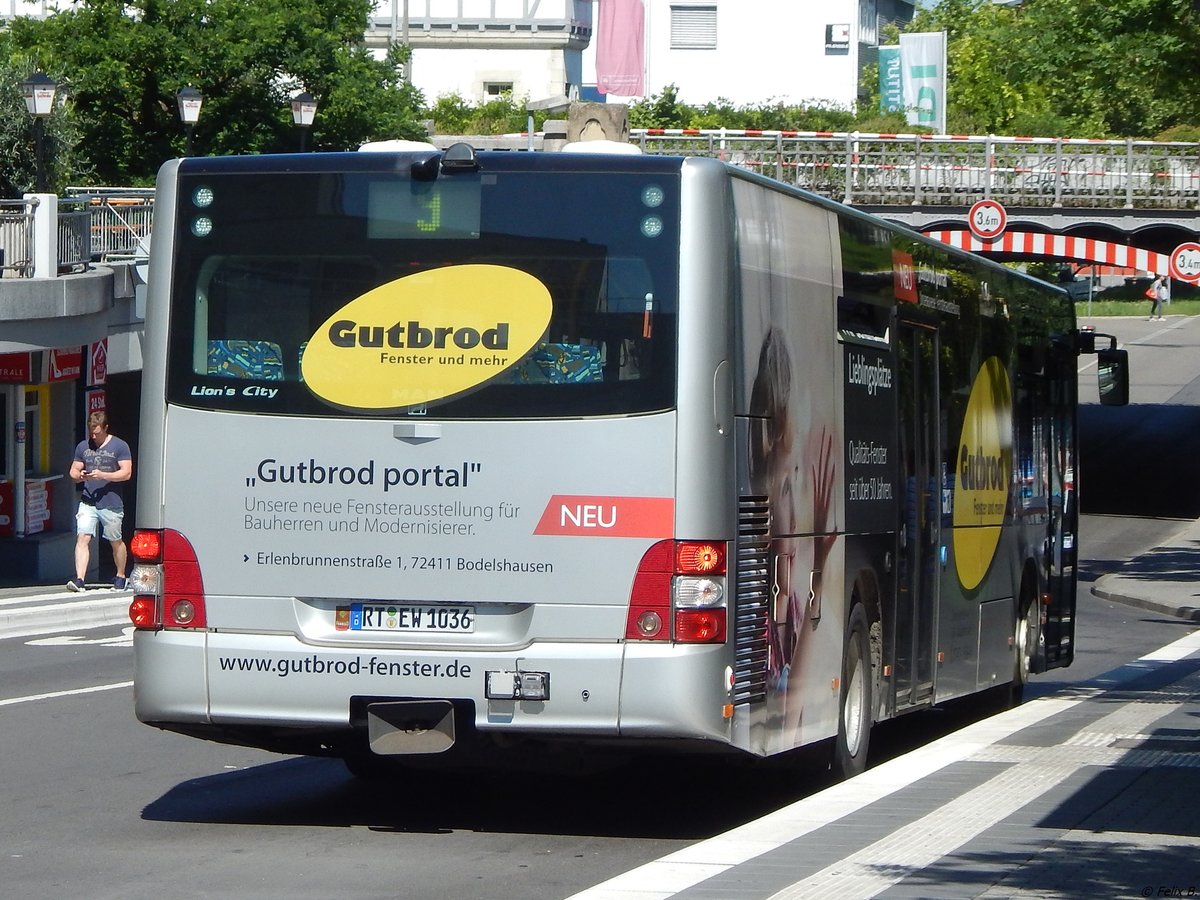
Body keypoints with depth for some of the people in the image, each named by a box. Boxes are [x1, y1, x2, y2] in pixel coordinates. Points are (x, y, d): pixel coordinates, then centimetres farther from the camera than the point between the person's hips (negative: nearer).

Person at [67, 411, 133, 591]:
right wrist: (79, 476, -9)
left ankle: (120, 577, 29)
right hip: (87, 502, 3)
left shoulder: (119, 446, -1)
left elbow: (126, 473, -7)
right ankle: (79, 580, -19)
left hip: (111, 504, -3)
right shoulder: (83, 447, 12)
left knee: (116, 541, 10)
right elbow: (73, 471, 16)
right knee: (83, 538, -13)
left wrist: (102, 475, -18)